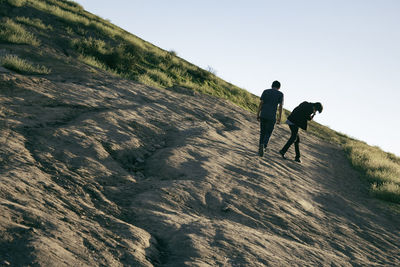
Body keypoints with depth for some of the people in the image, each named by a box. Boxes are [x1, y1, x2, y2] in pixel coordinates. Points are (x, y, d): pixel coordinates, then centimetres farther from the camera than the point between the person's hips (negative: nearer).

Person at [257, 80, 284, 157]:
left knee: (262, 132, 16)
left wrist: (258, 115, 4)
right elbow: (280, 106, -3)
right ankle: (263, 145, -20)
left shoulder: (265, 91, 6)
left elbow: (261, 103, 1)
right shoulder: (280, 94, 1)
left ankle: (260, 148, 14)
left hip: (263, 115, 2)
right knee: (268, 134, 5)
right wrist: (279, 118, 1)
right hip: (272, 117, -2)